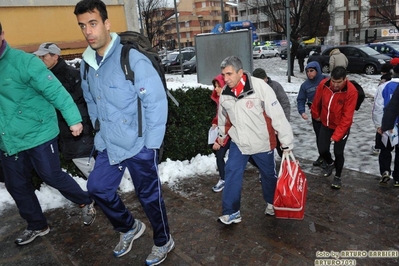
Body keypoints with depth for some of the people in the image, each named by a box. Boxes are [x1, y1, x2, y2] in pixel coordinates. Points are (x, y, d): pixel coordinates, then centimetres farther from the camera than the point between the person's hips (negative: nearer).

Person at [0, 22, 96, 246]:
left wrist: (73, 119, -26)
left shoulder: (24, 61, -15)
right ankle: (37, 226, 37)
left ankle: (87, 202, 31)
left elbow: (55, 90, -19)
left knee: (52, 176, 4)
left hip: (38, 133, -6)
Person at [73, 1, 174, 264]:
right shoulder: (87, 64, 5)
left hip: (139, 145, -7)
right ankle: (129, 227, 42)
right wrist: (101, 134, 14)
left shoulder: (133, 59, -18)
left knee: (149, 195, 8)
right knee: (98, 187, 16)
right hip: (109, 145, 7)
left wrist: (151, 143, -16)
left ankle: (163, 242, 35)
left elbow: (157, 102, -18)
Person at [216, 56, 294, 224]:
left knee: (269, 175, 16)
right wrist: (222, 135, 25)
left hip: (262, 143, -3)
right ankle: (231, 212, 14)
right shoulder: (224, 94, -7)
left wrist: (287, 142, -17)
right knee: (232, 175, -2)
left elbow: (277, 115, -20)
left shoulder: (260, 87, -24)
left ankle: (272, 203, 42)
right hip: (238, 143, 3)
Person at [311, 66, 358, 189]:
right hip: (325, 124, 3)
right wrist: (315, 114, 19)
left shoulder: (351, 91, -26)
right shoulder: (323, 84, -16)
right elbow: (317, 101, 4)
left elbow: (347, 117, -25)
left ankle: (338, 177, 31)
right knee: (322, 150, 4)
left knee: (338, 153, 6)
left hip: (342, 127, -3)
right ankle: (330, 163, 39)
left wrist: (337, 135, -27)